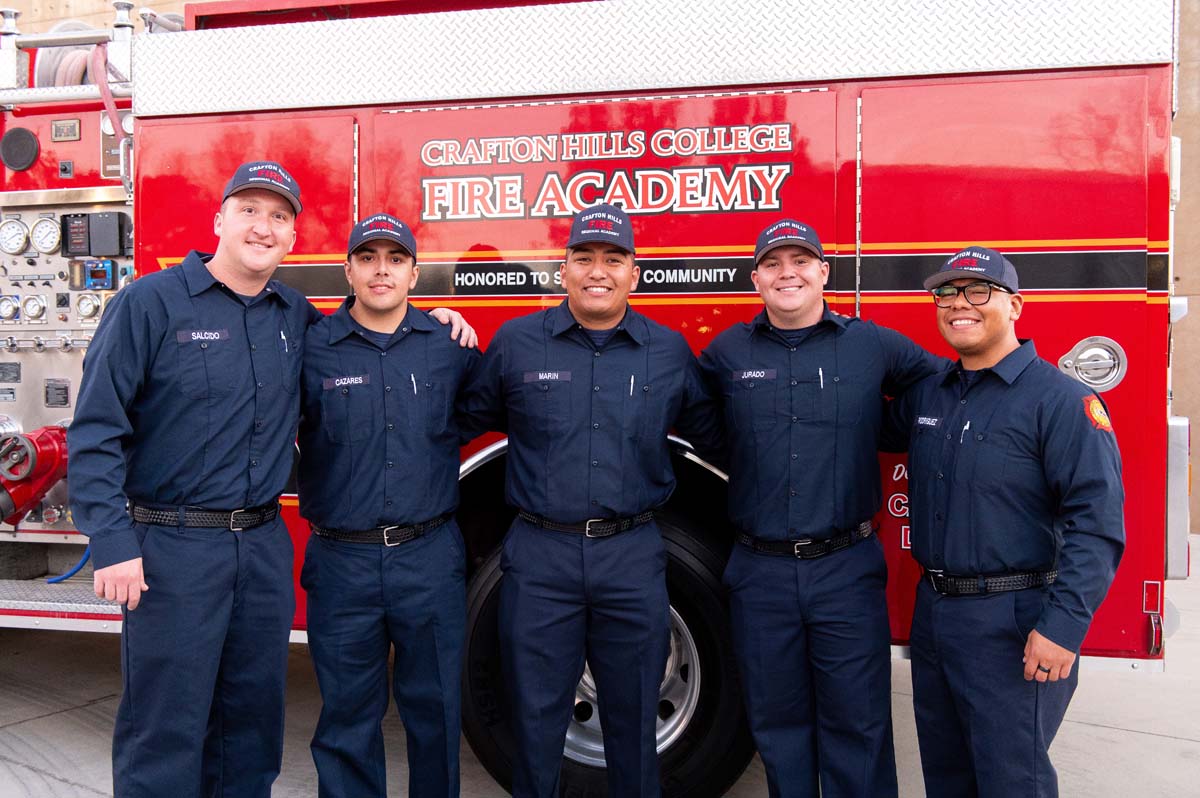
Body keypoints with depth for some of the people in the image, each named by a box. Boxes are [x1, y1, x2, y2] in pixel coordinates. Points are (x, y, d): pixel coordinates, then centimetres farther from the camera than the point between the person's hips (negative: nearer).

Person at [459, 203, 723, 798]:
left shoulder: (670, 352, 4)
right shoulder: (516, 342, 1)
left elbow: (713, 434, 13)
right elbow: (470, 417, 11)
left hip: (633, 555, 1)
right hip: (539, 554, -1)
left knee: (632, 719, 15)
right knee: (537, 717, 12)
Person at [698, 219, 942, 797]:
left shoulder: (874, 345, 2)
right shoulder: (727, 352, 4)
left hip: (847, 570, -1)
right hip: (760, 573, 1)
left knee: (857, 727, 8)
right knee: (777, 726, 15)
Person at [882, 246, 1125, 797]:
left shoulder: (1061, 400, -12)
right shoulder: (924, 395, 8)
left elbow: (1096, 522, -18)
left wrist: (1063, 628, -22)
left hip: (1013, 623, -6)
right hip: (932, 612, 7)